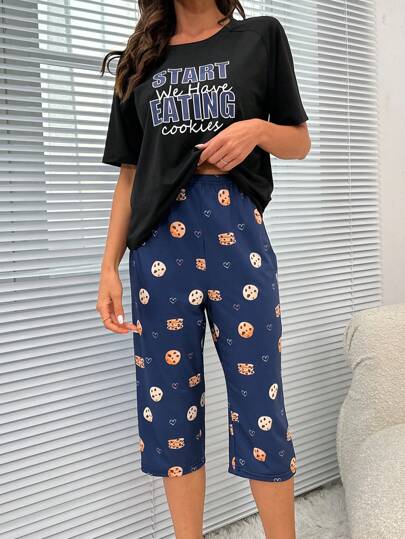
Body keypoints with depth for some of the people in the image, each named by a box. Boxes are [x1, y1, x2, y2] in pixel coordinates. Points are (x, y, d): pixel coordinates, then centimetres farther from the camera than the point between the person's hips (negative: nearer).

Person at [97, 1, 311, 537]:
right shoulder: (140, 61, 15)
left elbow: (300, 142, 12)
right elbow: (130, 175, 12)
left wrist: (257, 129, -10)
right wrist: (109, 266, 5)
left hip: (237, 233, -2)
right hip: (159, 242, 2)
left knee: (259, 402, 1)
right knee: (168, 405, 6)